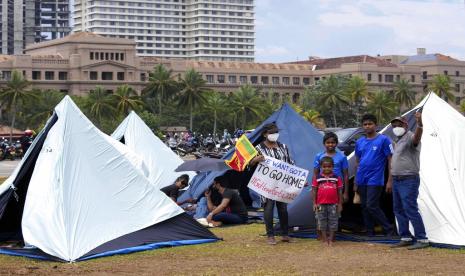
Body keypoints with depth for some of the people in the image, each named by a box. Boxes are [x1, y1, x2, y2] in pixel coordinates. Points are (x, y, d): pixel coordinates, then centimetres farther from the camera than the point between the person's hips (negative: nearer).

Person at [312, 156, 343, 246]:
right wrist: (314, 203, -1)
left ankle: (331, 240, 13)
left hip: (333, 204, 0)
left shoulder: (336, 178, 3)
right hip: (321, 204, 0)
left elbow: (339, 191, 5)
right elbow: (314, 191, 4)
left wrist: (340, 204, 3)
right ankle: (324, 239, 17)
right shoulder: (317, 178, 2)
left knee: (333, 222, 4)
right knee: (322, 221, 7)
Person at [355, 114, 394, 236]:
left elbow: (390, 160, -5)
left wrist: (390, 180, -11)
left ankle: (389, 229, -2)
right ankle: (370, 233, 16)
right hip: (362, 181, 6)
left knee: (372, 206, -13)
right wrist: (355, 182, 16)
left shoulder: (383, 140, -5)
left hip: (375, 180, -6)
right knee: (364, 207, 7)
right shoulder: (359, 142, 10)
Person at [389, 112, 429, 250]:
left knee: (411, 210, -13)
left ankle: (422, 240, -9)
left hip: (408, 180, -10)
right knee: (398, 210, 12)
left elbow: (417, 137, -38)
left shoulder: (410, 137, -12)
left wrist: (419, 124, -59)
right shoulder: (398, 141, 18)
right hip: (397, 180, 10)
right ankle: (405, 238, 19)